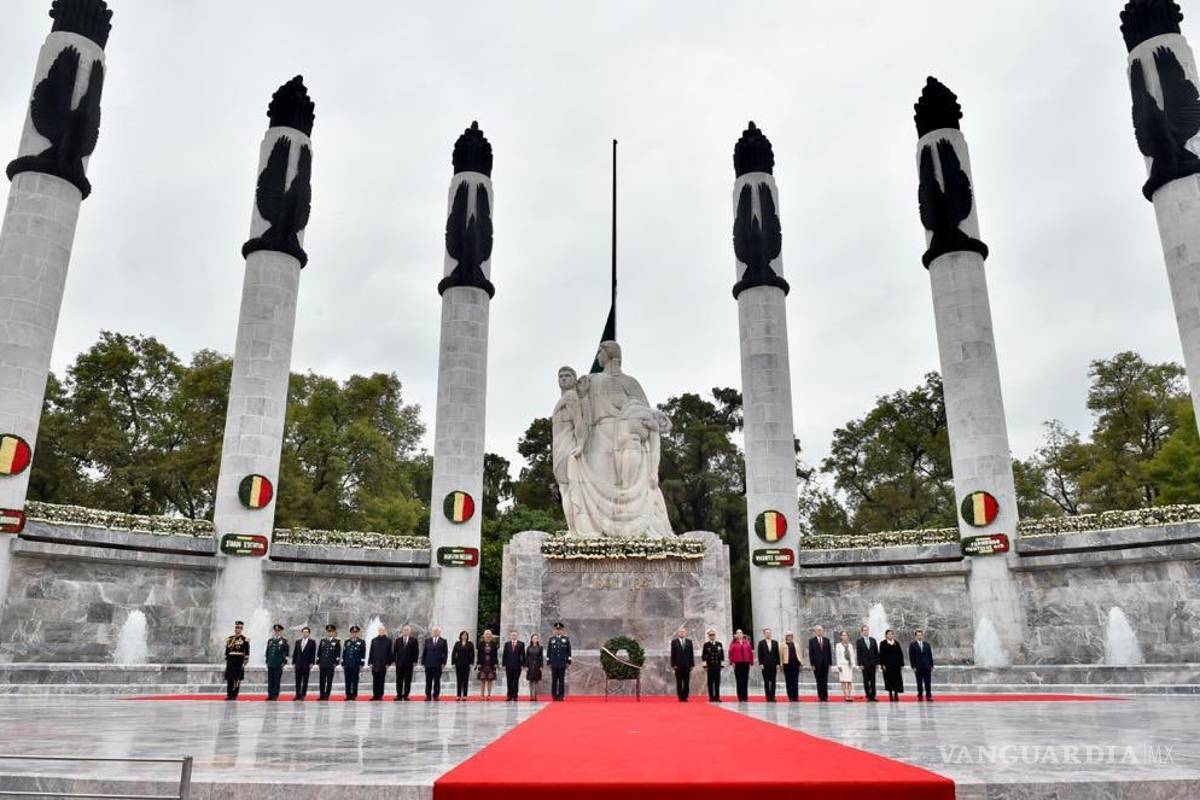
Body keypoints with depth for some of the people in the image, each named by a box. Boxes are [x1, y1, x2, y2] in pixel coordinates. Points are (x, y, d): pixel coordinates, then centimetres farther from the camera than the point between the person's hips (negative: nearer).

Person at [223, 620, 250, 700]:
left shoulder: (245, 640, 0)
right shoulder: (229, 639, 11)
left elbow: (247, 652, -2)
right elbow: (226, 650, 15)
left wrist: (244, 662, -8)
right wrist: (226, 661, 10)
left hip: (239, 661, -3)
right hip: (230, 661, 4)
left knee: (237, 679, -2)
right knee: (229, 679, 2)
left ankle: (234, 695, 3)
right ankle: (229, 695, 10)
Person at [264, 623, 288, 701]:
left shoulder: (284, 641, 1)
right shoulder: (270, 640, 14)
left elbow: (286, 653, -2)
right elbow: (267, 652, 17)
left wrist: (284, 662, -8)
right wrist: (267, 661, 11)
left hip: (279, 664, -4)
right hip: (270, 664, 4)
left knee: (277, 680, -1)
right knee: (270, 680, 5)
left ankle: (275, 695, 3)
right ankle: (270, 695, 10)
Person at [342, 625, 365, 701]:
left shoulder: (361, 642, 3)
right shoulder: (347, 642, 12)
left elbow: (363, 654, 0)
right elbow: (343, 653, 13)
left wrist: (361, 664, -6)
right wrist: (343, 663, 9)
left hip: (356, 665, -3)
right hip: (347, 665, 3)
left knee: (355, 681, 0)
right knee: (347, 681, 5)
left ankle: (354, 695, 5)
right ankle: (348, 695, 12)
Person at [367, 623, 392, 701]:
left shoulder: (388, 640, 2)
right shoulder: (374, 640, 9)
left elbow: (389, 652, 0)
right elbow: (371, 652, 9)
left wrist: (388, 663, -5)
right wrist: (370, 662, 2)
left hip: (383, 664, -2)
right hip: (375, 663, 2)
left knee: (381, 680, 1)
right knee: (375, 680, 4)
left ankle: (380, 695, 6)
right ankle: (375, 695, 9)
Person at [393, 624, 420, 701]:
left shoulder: (414, 640, 2)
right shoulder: (398, 639, 8)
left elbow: (416, 651, 0)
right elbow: (394, 650, 7)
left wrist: (415, 661, -7)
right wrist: (393, 660, -1)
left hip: (409, 663, -1)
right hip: (399, 663, 1)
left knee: (408, 680, 2)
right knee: (399, 680, 3)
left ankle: (406, 695, 8)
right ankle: (399, 695, 8)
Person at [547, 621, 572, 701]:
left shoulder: (566, 639, 6)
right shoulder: (551, 639, 7)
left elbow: (569, 651, 6)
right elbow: (548, 651, 9)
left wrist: (568, 661, 2)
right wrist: (548, 662, 4)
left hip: (563, 663, 0)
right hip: (554, 663, 0)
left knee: (562, 680, 1)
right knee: (554, 680, 2)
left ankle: (561, 696, 5)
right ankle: (554, 696, 7)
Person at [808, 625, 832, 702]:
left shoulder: (826, 640, 9)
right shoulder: (812, 641, 1)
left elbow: (829, 652, 9)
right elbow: (811, 653, -1)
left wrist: (830, 662, 2)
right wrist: (812, 664, -7)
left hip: (825, 663, 2)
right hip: (817, 664, -2)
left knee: (825, 681, 1)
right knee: (819, 681, 1)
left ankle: (825, 696, 4)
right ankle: (820, 697, 5)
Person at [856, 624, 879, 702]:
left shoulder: (873, 640, 9)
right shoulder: (859, 641, 0)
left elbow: (876, 652, 9)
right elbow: (858, 653, -2)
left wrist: (877, 662, 3)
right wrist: (860, 664, -9)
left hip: (872, 663, 2)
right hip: (864, 664, -2)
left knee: (873, 681, 1)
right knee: (866, 681, 0)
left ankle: (873, 696, 2)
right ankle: (868, 696, 6)